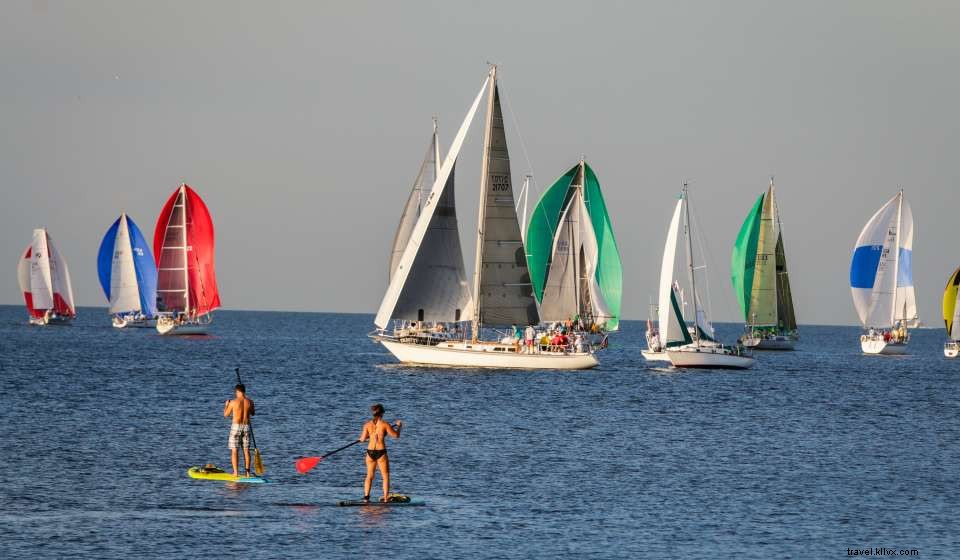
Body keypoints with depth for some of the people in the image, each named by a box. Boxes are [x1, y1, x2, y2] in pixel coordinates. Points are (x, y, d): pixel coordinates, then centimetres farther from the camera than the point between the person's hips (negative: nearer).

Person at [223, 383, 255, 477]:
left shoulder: (233, 402, -12)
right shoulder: (249, 402, -1)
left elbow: (225, 414, 1)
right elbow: (253, 413, 18)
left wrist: (226, 405, 19)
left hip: (236, 427, -4)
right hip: (246, 427, 4)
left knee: (234, 451, 0)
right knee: (246, 451, 10)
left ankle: (235, 473, -6)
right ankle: (247, 472, 11)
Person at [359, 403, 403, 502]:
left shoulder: (367, 425, -1)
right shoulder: (384, 425, -10)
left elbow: (362, 439, 0)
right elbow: (396, 435, -3)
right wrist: (399, 426, 16)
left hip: (370, 451, 3)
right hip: (381, 452, -3)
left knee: (370, 476, 15)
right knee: (385, 476, 9)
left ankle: (366, 496, 3)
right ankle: (386, 498, 2)